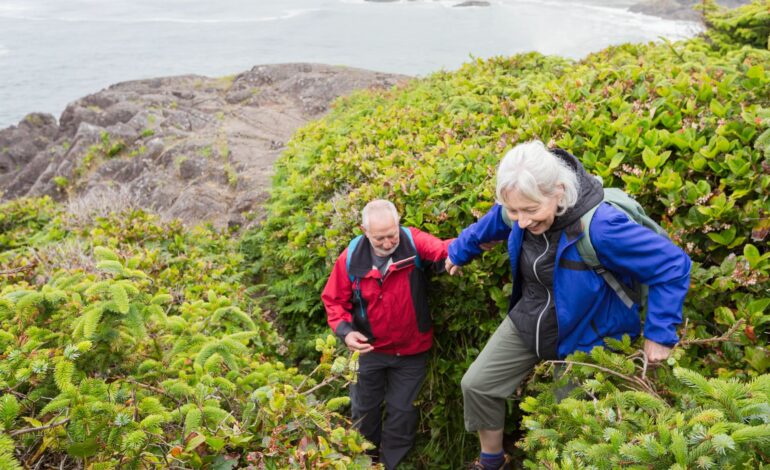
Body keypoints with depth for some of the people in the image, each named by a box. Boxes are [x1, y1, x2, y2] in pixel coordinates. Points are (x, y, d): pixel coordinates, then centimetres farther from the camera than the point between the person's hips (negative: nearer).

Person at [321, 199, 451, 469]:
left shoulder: (413, 242, -19)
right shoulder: (351, 258, -15)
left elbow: (443, 252, -38)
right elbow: (334, 300, -5)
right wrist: (345, 330, -21)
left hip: (411, 349, -1)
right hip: (370, 348, 1)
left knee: (402, 410, 15)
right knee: (364, 409, 20)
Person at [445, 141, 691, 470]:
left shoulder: (599, 226, -38)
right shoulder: (517, 211, -18)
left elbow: (673, 265, -29)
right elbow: (487, 226, 8)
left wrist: (660, 334, -24)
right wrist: (458, 252, 25)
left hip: (583, 336, -5)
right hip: (526, 323, 6)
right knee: (477, 384, 10)